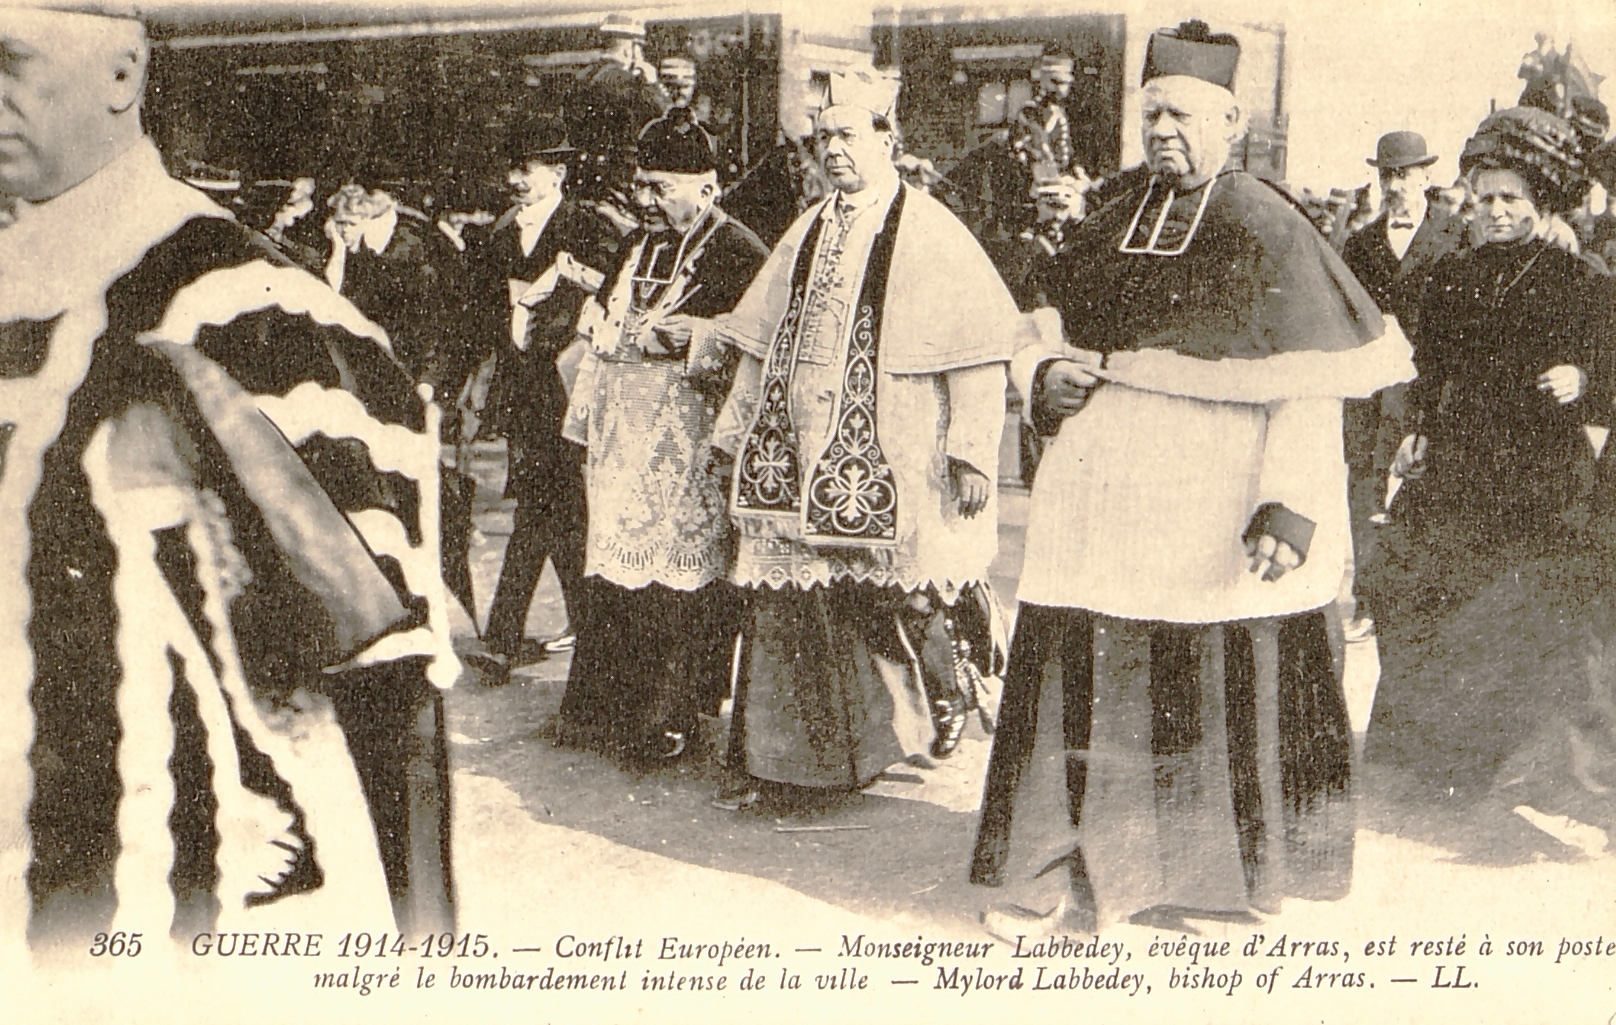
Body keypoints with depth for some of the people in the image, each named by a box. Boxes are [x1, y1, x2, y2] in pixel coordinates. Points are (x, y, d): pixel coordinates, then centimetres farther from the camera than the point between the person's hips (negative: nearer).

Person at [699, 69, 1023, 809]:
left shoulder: (931, 234, -4)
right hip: (798, 456, 5)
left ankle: (939, 699, 30)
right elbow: (762, 343, 19)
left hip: (885, 465, -5)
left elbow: (979, 344, -9)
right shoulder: (807, 234, 15)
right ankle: (770, 758, 14)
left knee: (889, 601, 0)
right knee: (783, 599, 4)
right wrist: (737, 436, 16)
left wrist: (972, 449, -15)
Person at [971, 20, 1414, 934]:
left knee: (1222, 686, 4)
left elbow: (1311, 386, -10)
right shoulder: (1105, 234, 13)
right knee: (1080, 678, 3)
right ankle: (1067, 871, 15)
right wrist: (1045, 375, -2)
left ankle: (1224, 876, 22)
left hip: (1217, 513, -4)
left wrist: (1296, 503, -20)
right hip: (1100, 502, 5)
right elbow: (1044, 339, 22)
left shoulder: (1271, 234, -4)